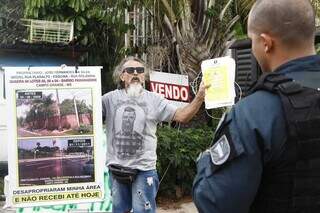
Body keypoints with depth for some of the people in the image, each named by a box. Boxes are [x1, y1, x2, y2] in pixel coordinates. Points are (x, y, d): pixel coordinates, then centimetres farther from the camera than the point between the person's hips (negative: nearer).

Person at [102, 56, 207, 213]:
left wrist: (200, 96, -20)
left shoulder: (154, 100, -1)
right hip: (116, 168, 2)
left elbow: (182, 116, -7)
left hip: (144, 169, -2)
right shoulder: (110, 98, 1)